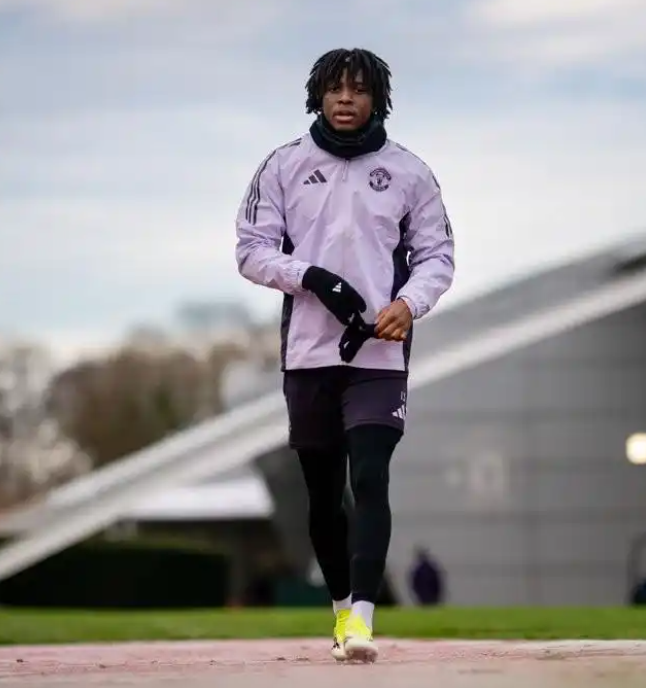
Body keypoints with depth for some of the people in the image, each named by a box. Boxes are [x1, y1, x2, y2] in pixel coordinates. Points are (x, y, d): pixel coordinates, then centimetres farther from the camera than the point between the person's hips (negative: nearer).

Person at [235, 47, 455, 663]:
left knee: (370, 480, -16)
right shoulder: (284, 166, 5)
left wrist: (410, 302, -13)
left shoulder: (408, 171, 5)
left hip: (378, 352, -2)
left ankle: (361, 618, -23)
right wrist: (312, 276, -14)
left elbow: (437, 255, 7)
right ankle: (341, 606, 26)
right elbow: (251, 250, 3)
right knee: (322, 491, 9)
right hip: (307, 352, 2)